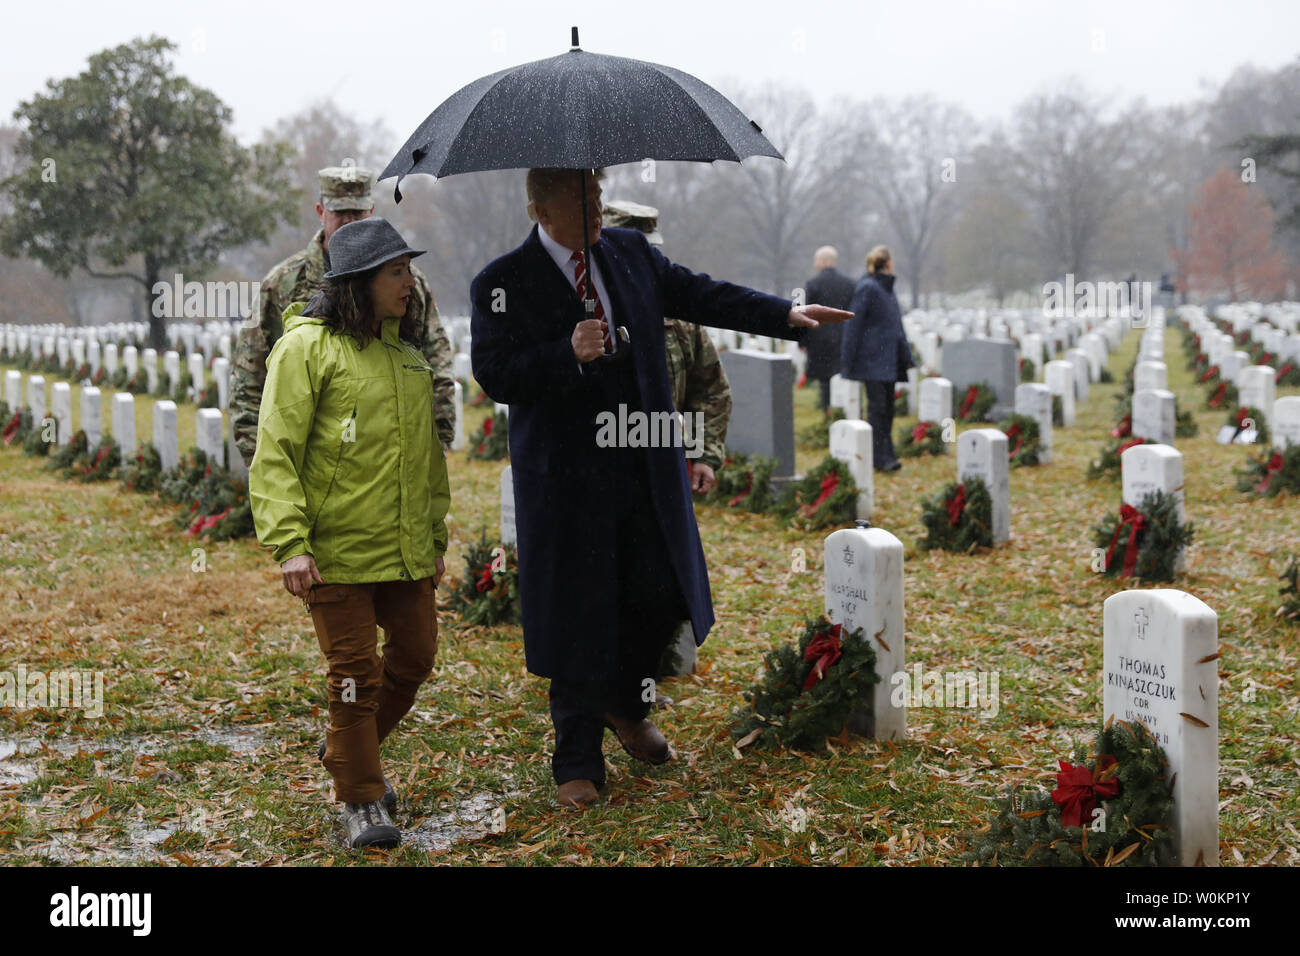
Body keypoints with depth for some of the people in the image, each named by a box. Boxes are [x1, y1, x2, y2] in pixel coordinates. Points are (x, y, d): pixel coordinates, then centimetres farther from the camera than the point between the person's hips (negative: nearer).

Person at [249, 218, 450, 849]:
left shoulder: (406, 354, 13)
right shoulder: (307, 347, -8)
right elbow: (275, 453, -12)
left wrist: (435, 539, 20)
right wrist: (290, 543, -19)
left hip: (406, 552, 7)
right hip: (336, 551, -7)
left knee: (415, 656, 13)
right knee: (356, 672, -2)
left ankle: (348, 748, 37)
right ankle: (360, 799, 14)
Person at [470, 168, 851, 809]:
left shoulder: (630, 253, 9)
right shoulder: (502, 283, -6)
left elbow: (701, 297, 15)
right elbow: (493, 374, -12)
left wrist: (785, 315, 9)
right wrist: (568, 355, -24)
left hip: (644, 465, 5)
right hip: (568, 476, -4)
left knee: (662, 594, 7)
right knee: (576, 617, 2)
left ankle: (624, 703, 38)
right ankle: (577, 765, 17)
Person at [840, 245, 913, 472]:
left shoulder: (887, 288, 16)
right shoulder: (867, 288, -11)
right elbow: (853, 324, -14)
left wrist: (906, 357, 22)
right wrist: (848, 362, -16)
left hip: (888, 359, 9)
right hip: (873, 359, -9)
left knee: (887, 407, 9)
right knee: (878, 406, -10)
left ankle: (884, 455, 15)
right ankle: (881, 457, -10)